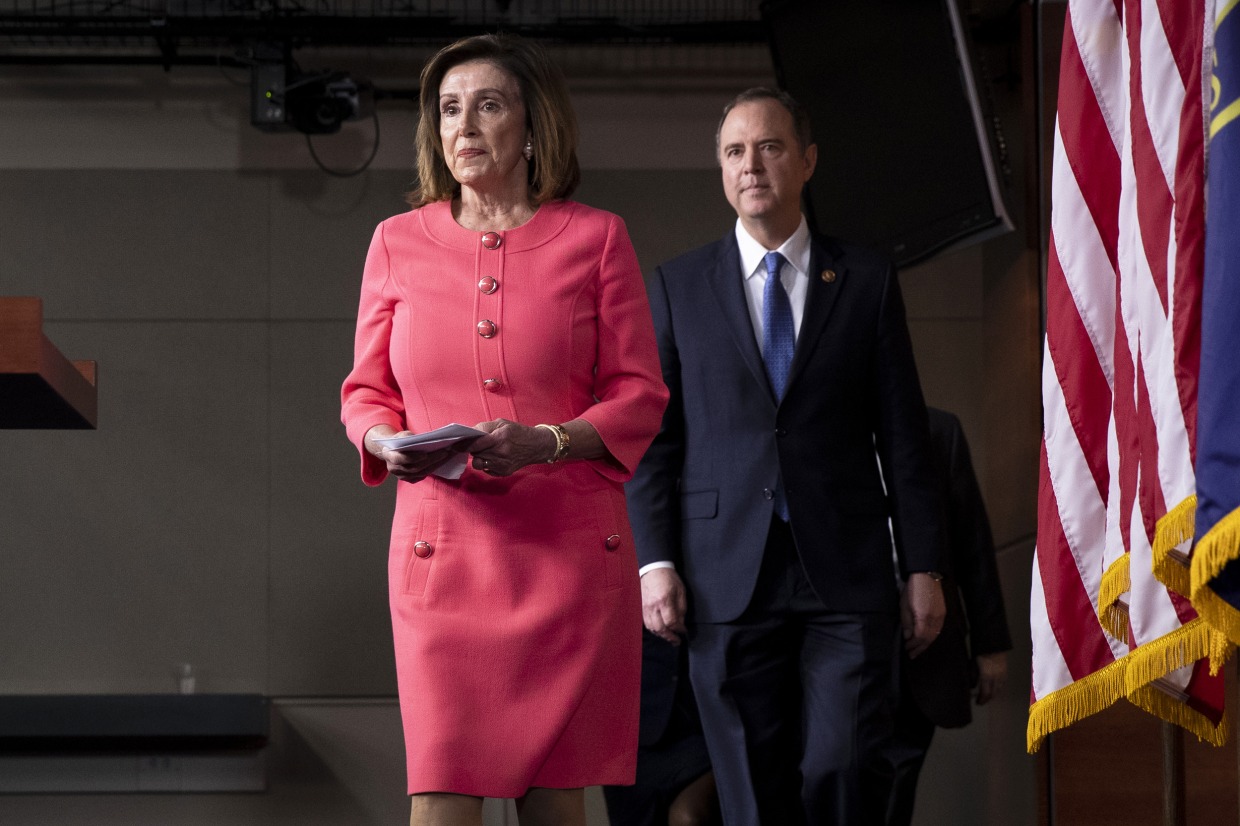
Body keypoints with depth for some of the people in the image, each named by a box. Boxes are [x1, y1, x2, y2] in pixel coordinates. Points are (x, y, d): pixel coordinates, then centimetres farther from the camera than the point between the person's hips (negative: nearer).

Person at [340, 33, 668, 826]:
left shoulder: (595, 238, 7)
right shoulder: (399, 242, 11)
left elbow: (640, 397, 4)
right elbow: (365, 393, 15)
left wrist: (546, 442, -14)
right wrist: (387, 443, -8)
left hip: (569, 547, -1)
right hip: (443, 548, 1)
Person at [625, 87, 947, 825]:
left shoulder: (866, 280, 9)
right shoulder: (678, 286, 10)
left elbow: (905, 435, 8)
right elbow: (653, 438, 8)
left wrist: (924, 568, 3)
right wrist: (655, 561, -3)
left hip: (846, 574, 0)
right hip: (728, 577, 1)